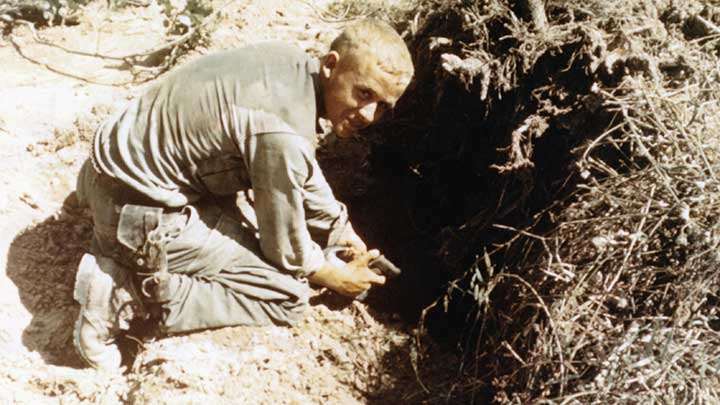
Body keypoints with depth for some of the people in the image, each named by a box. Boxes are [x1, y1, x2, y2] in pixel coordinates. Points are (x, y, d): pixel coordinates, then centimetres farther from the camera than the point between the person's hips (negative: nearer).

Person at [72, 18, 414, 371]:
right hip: (137, 214, -9)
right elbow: (285, 248, -13)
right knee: (288, 296, -6)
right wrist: (336, 277, 4)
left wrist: (343, 231, 19)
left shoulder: (291, 63, -1)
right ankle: (132, 292, -10)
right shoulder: (284, 136, -28)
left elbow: (305, 174, 16)